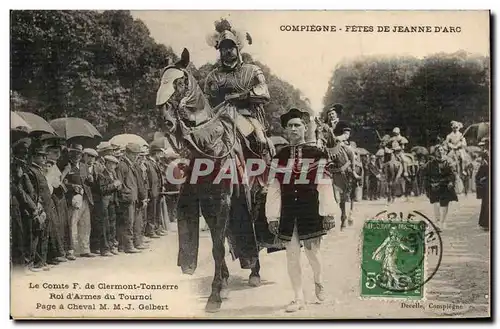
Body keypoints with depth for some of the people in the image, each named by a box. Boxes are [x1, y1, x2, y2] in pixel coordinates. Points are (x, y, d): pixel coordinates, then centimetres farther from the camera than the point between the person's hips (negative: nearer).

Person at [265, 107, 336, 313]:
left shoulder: (317, 154, 1)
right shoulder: (279, 157, 7)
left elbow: (324, 186, -2)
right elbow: (274, 188, 5)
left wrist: (328, 214, -6)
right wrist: (273, 217, 0)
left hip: (310, 211, -2)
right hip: (287, 212, 2)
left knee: (312, 252, 6)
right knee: (292, 255, 4)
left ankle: (318, 282, 37)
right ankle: (298, 298, 15)